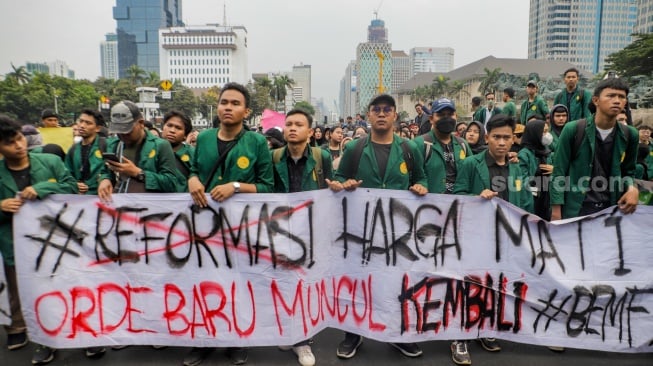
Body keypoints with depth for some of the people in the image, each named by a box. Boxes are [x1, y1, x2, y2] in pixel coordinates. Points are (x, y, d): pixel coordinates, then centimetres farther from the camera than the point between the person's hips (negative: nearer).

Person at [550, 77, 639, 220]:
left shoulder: (630, 135, 2)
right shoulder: (573, 129, -9)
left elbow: (628, 171, 15)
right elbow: (559, 171, -6)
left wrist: (632, 188, -7)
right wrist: (556, 211, -10)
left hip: (612, 209, 4)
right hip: (576, 209, -3)